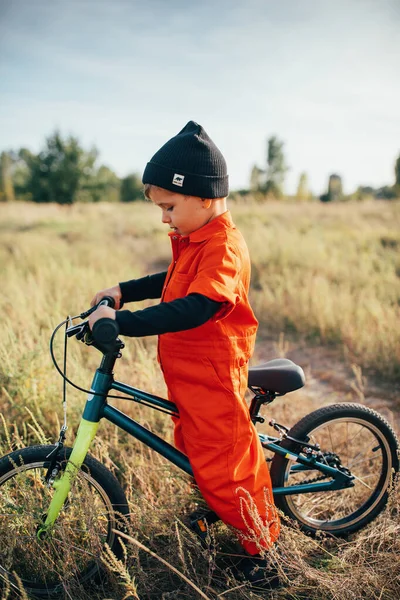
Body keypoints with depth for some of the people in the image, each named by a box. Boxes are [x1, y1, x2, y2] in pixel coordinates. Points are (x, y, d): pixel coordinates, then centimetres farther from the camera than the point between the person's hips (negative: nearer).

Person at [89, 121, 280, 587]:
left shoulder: (223, 247, -24)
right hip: (187, 374, 10)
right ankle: (214, 507, 51)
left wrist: (123, 321, -40)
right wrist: (124, 290, 13)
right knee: (193, 448, 25)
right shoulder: (193, 238, 8)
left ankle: (259, 543, 27)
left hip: (213, 377, -10)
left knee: (225, 463, 4)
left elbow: (194, 307, -37)